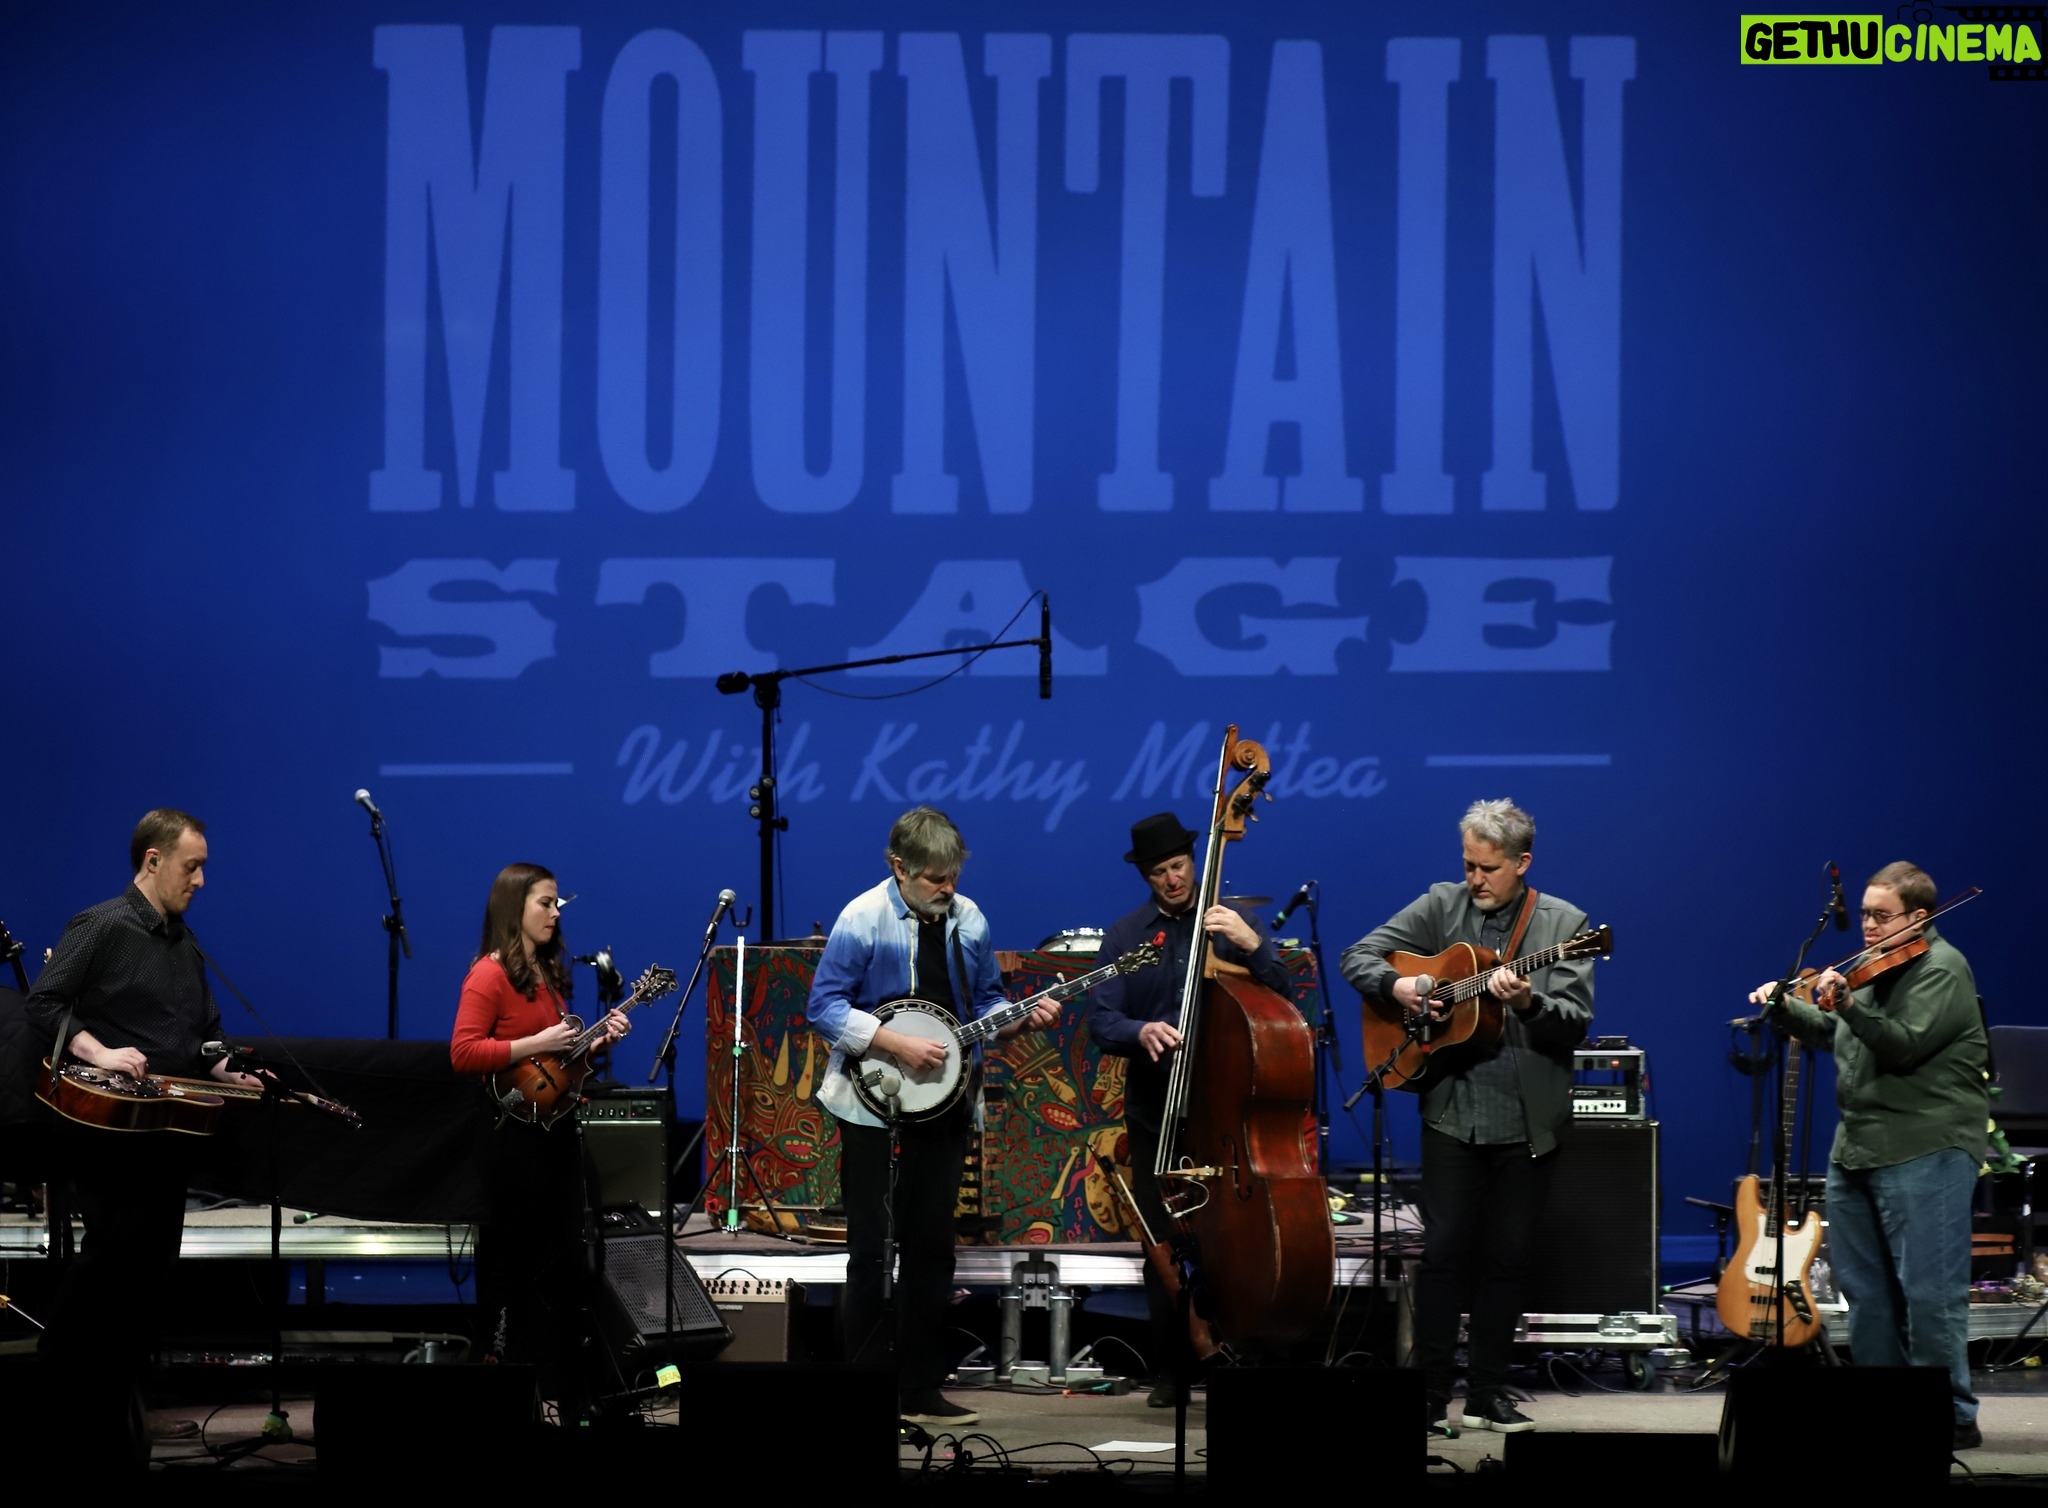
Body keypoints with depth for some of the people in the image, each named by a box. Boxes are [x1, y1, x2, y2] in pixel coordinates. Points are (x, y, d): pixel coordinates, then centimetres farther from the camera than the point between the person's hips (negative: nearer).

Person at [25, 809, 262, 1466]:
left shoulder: (184, 946, 18)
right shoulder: (102, 928, -7)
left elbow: (206, 1032, 25)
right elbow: (42, 1004, -12)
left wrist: (228, 1072, 6)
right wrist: (98, 1053, -23)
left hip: (167, 1134, 8)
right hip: (106, 1134, -8)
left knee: (148, 1275, 9)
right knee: (112, 1254, -15)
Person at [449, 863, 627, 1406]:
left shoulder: (549, 973, 15)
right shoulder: (490, 975, -11)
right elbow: (463, 1053, -20)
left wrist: (598, 1039, 6)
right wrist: (537, 1045, -23)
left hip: (557, 1127, 9)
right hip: (514, 1133, -9)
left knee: (567, 1259, 10)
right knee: (512, 1262, -2)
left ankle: (562, 1390, 16)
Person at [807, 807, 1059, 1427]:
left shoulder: (968, 921, 5)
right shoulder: (862, 920, -12)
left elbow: (984, 1004, 15)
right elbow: (825, 1007, -14)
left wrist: (1023, 1021, -6)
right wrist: (897, 1045, -23)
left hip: (943, 1104, 5)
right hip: (874, 1105, -5)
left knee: (932, 1248, 9)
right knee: (871, 1249, -2)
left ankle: (920, 1388, 16)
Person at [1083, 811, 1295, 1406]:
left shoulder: (1230, 922, 6)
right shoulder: (1125, 935, 7)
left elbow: (1279, 995, -5)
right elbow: (1102, 1021, -2)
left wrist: (1252, 945, -23)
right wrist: (1141, 1032, -24)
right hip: (1156, 1107, 1)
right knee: (1163, 1242, 2)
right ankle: (1172, 1369, 11)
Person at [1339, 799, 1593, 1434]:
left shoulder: (1563, 924, 1)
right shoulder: (1441, 907, 5)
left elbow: (1575, 1024, -6)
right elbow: (1357, 957, 7)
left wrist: (1529, 1004, -25)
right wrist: (1396, 985, -12)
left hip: (1528, 1119, 0)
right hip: (1452, 1112, 0)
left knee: (1508, 1257, 5)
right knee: (1444, 1250, -3)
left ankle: (1487, 1392, 15)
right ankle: (1430, 1393, 1)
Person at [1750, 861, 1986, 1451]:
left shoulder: (1941, 971, -9)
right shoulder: (1879, 970, 19)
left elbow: (1905, 1044, -22)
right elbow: (1834, 1036, 30)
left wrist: (1847, 1005, -33)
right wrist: (1787, 1008, 16)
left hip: (1925, 1152, -10)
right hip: (1857, 1152, 10)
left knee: (1928, 1291, -10)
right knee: (1865, 1290, 12)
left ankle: (1954, 1416, -6)